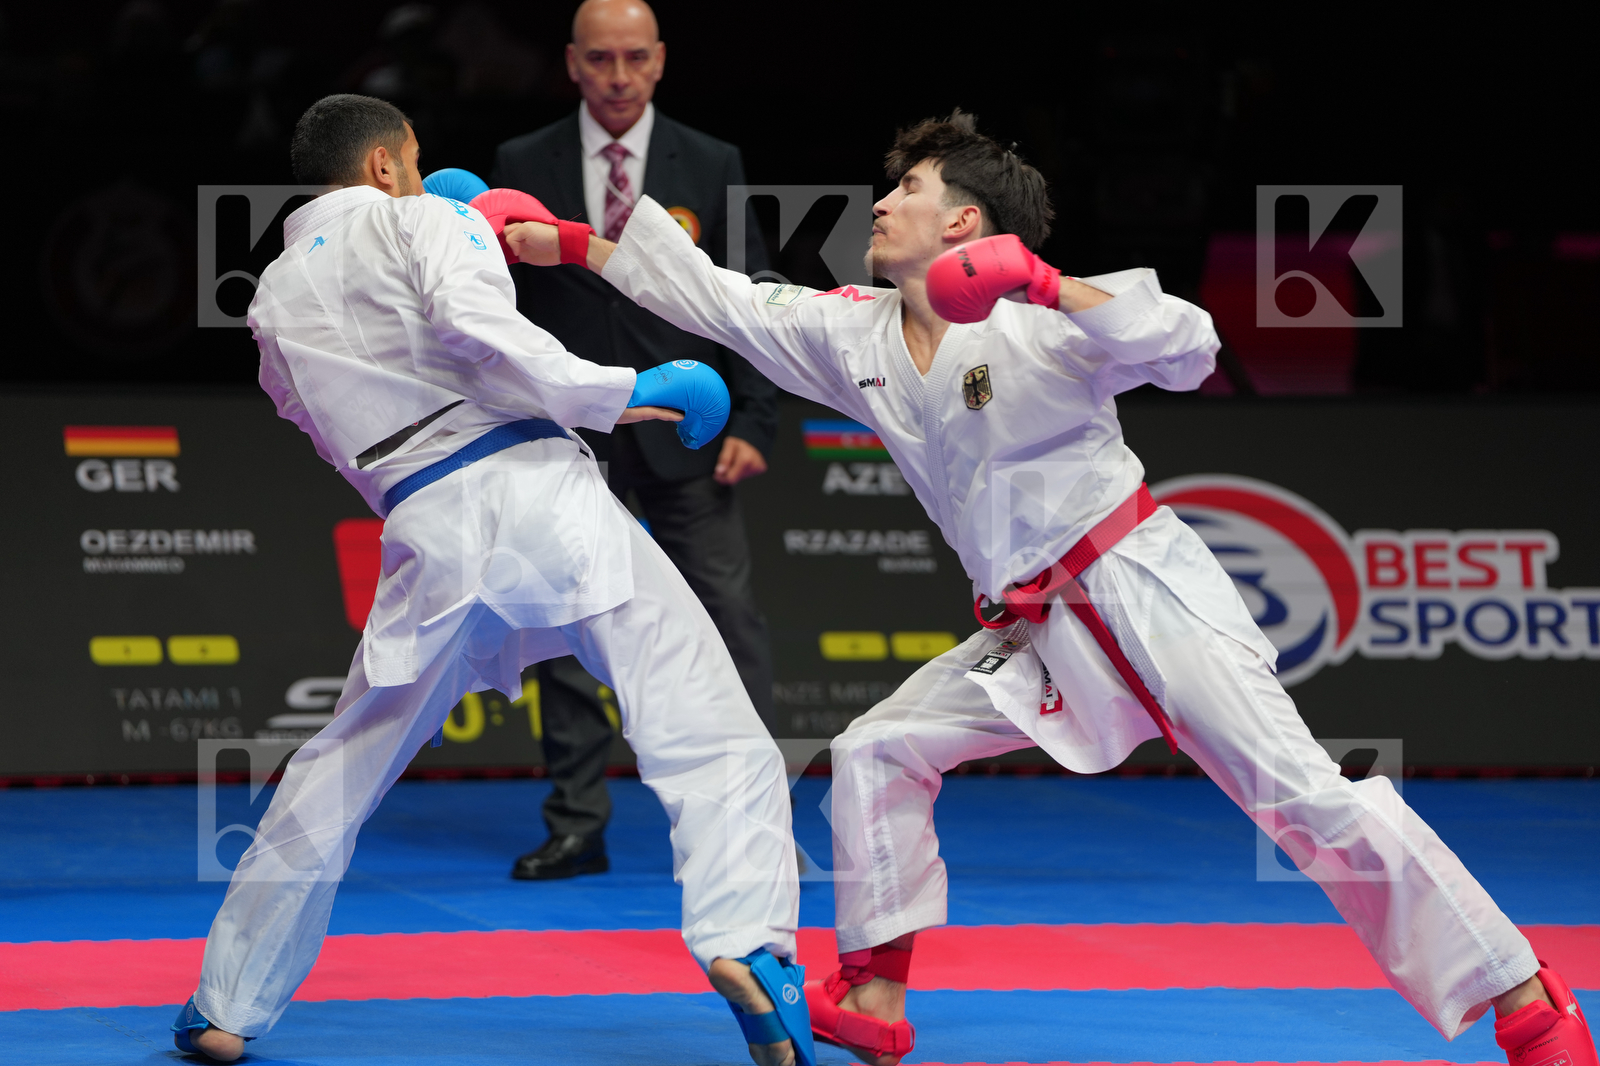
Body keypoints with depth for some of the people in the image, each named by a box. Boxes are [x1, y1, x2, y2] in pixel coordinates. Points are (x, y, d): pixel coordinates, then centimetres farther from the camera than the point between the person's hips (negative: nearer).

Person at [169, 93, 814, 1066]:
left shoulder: (277, 303, 24)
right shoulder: (419, 222, 9)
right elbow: (478, 330, -11)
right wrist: (616, 395, -5)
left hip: (430, 533, 4)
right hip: (535, 484, -4)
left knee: (338, 777, 19)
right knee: (709, 733, -7)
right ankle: (744, 939, -29)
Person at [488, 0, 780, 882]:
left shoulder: (711, 168, 5)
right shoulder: (523, 167, 5)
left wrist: (752, 423, -3)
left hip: (681, 429, 0)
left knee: (728, 620, -4)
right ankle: (577, 826, 9)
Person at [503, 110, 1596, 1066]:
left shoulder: (1035, 320, -11)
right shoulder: (853, 334, 8)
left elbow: (1190, 349, -22)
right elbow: (718, 299, 13)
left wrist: (1048, 285, -31)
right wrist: (572, 243, 10)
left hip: (1143, 586, -7)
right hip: (1036, 631, 7)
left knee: (1303, 793, -15)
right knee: (878, 755, 3)